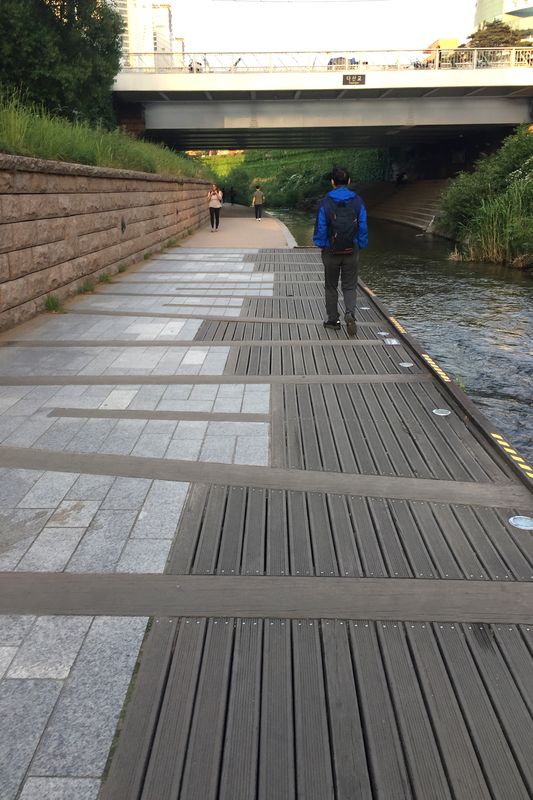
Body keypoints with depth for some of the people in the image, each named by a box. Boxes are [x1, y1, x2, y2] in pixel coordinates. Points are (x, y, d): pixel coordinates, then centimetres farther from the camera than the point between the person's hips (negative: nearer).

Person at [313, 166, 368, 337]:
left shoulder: (325, 202, -11)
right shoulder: (357, 201, -5)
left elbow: (320, 227, -7)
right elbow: (363, 227, -2)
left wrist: (320, 244, 10)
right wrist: (361, 245, 11)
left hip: (331, 252, -1)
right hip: (351, 252, 1)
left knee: (331, 287, 14)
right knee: (350, 286, 9)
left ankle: (333, 319, 18)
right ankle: (350, 313, -15)